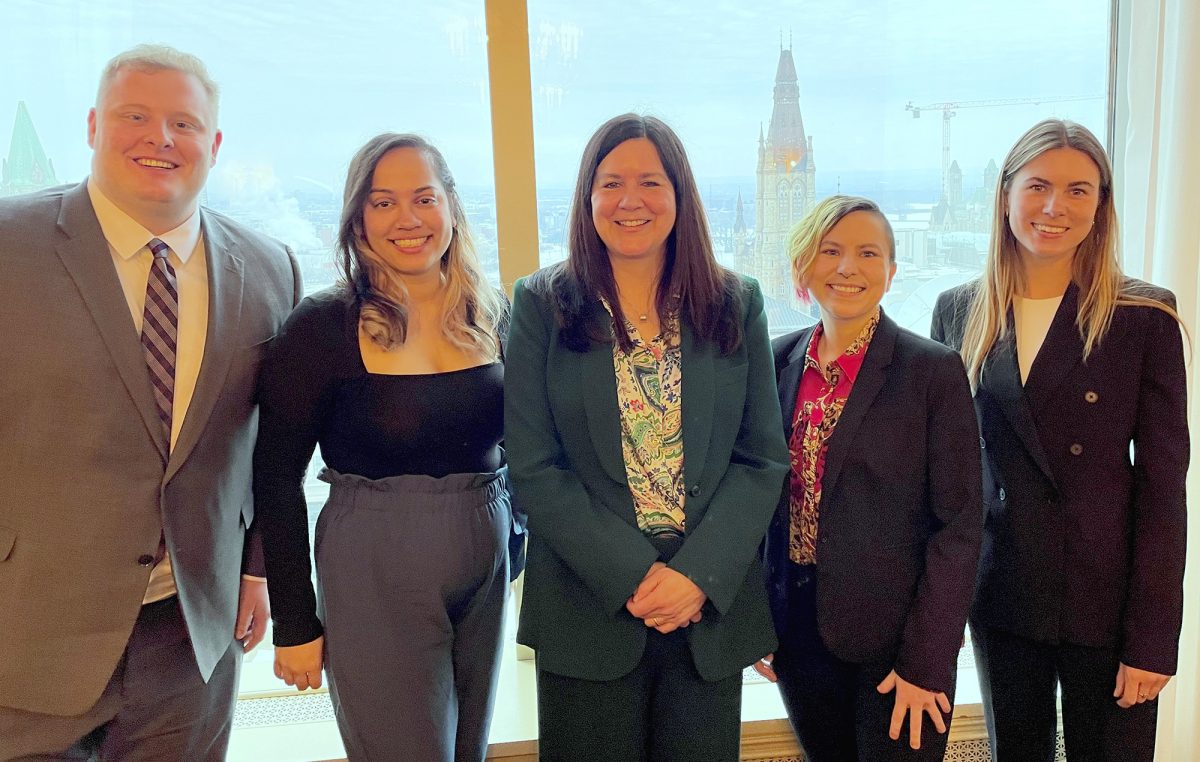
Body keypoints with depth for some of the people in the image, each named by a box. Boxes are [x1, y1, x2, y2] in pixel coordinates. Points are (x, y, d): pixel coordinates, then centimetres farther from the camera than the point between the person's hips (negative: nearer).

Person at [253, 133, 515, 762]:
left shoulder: (489, 315, 2)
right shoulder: (323, 326, -11)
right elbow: (277, 479, -9)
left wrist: (513, 540, 9)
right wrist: (294, 624, -8)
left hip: (486, 568, 5)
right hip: (375, 578, -5)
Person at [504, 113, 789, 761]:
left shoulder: (736, 305, 2)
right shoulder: (543, 305, -2)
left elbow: (762, 459, 0)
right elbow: (535, 469, -7)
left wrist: (699, 574, -12)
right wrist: (634, 576, -14)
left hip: (713, 603, 2)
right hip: (588, 607, -1)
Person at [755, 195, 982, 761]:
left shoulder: (934, 370, -10)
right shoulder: (780, 361, 2)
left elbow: (958, 524, -10)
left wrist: (926, 661, -13)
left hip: (894, 638, -4)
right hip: (799, 632, 4)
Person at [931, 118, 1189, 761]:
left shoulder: (1144, 316, -7)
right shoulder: (959, 313, 2)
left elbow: (1163, 483, -7)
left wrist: (1152, 637, -10)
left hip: (1105, 598, -2)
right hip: (999, 594, 3)